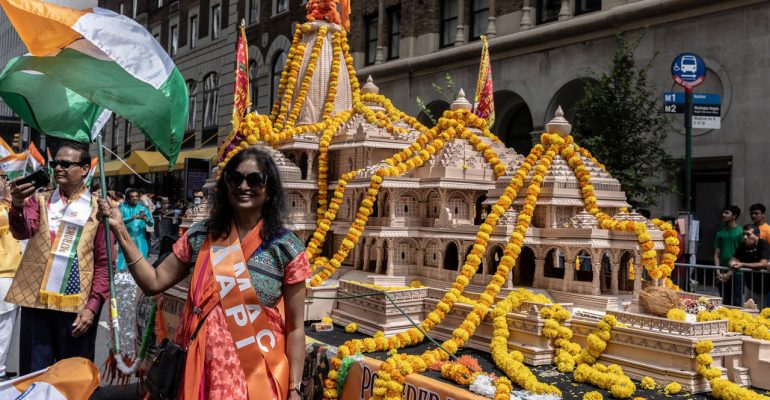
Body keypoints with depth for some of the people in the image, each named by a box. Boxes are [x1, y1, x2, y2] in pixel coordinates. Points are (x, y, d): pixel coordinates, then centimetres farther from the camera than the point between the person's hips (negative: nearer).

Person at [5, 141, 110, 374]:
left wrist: (92, 306, -8)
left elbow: (104, 263, 0)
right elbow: (22, 232, -11)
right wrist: (18, 206, -32)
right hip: (36, 302, 2)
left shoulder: (98, 208, 3)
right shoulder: (40, 201, 9)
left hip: (77, 307, -2)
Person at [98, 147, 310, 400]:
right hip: (202, 371, 3)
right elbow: (154, 282, 3)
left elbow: (295, 328, -5)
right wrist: (120, 231, -4)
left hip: (259, 378, -3)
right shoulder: (200, 236, 2)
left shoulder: (287, 249, -7)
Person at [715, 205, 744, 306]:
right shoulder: (720, 233, 12)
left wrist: (730, 273, -10)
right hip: (722, 275, 5)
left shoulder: (740, 232, -3)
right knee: (725, 303, 10)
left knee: (736, 303, -6)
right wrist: (718, 272, -3)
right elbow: (716, 255, 10)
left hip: (736, 273, -5)